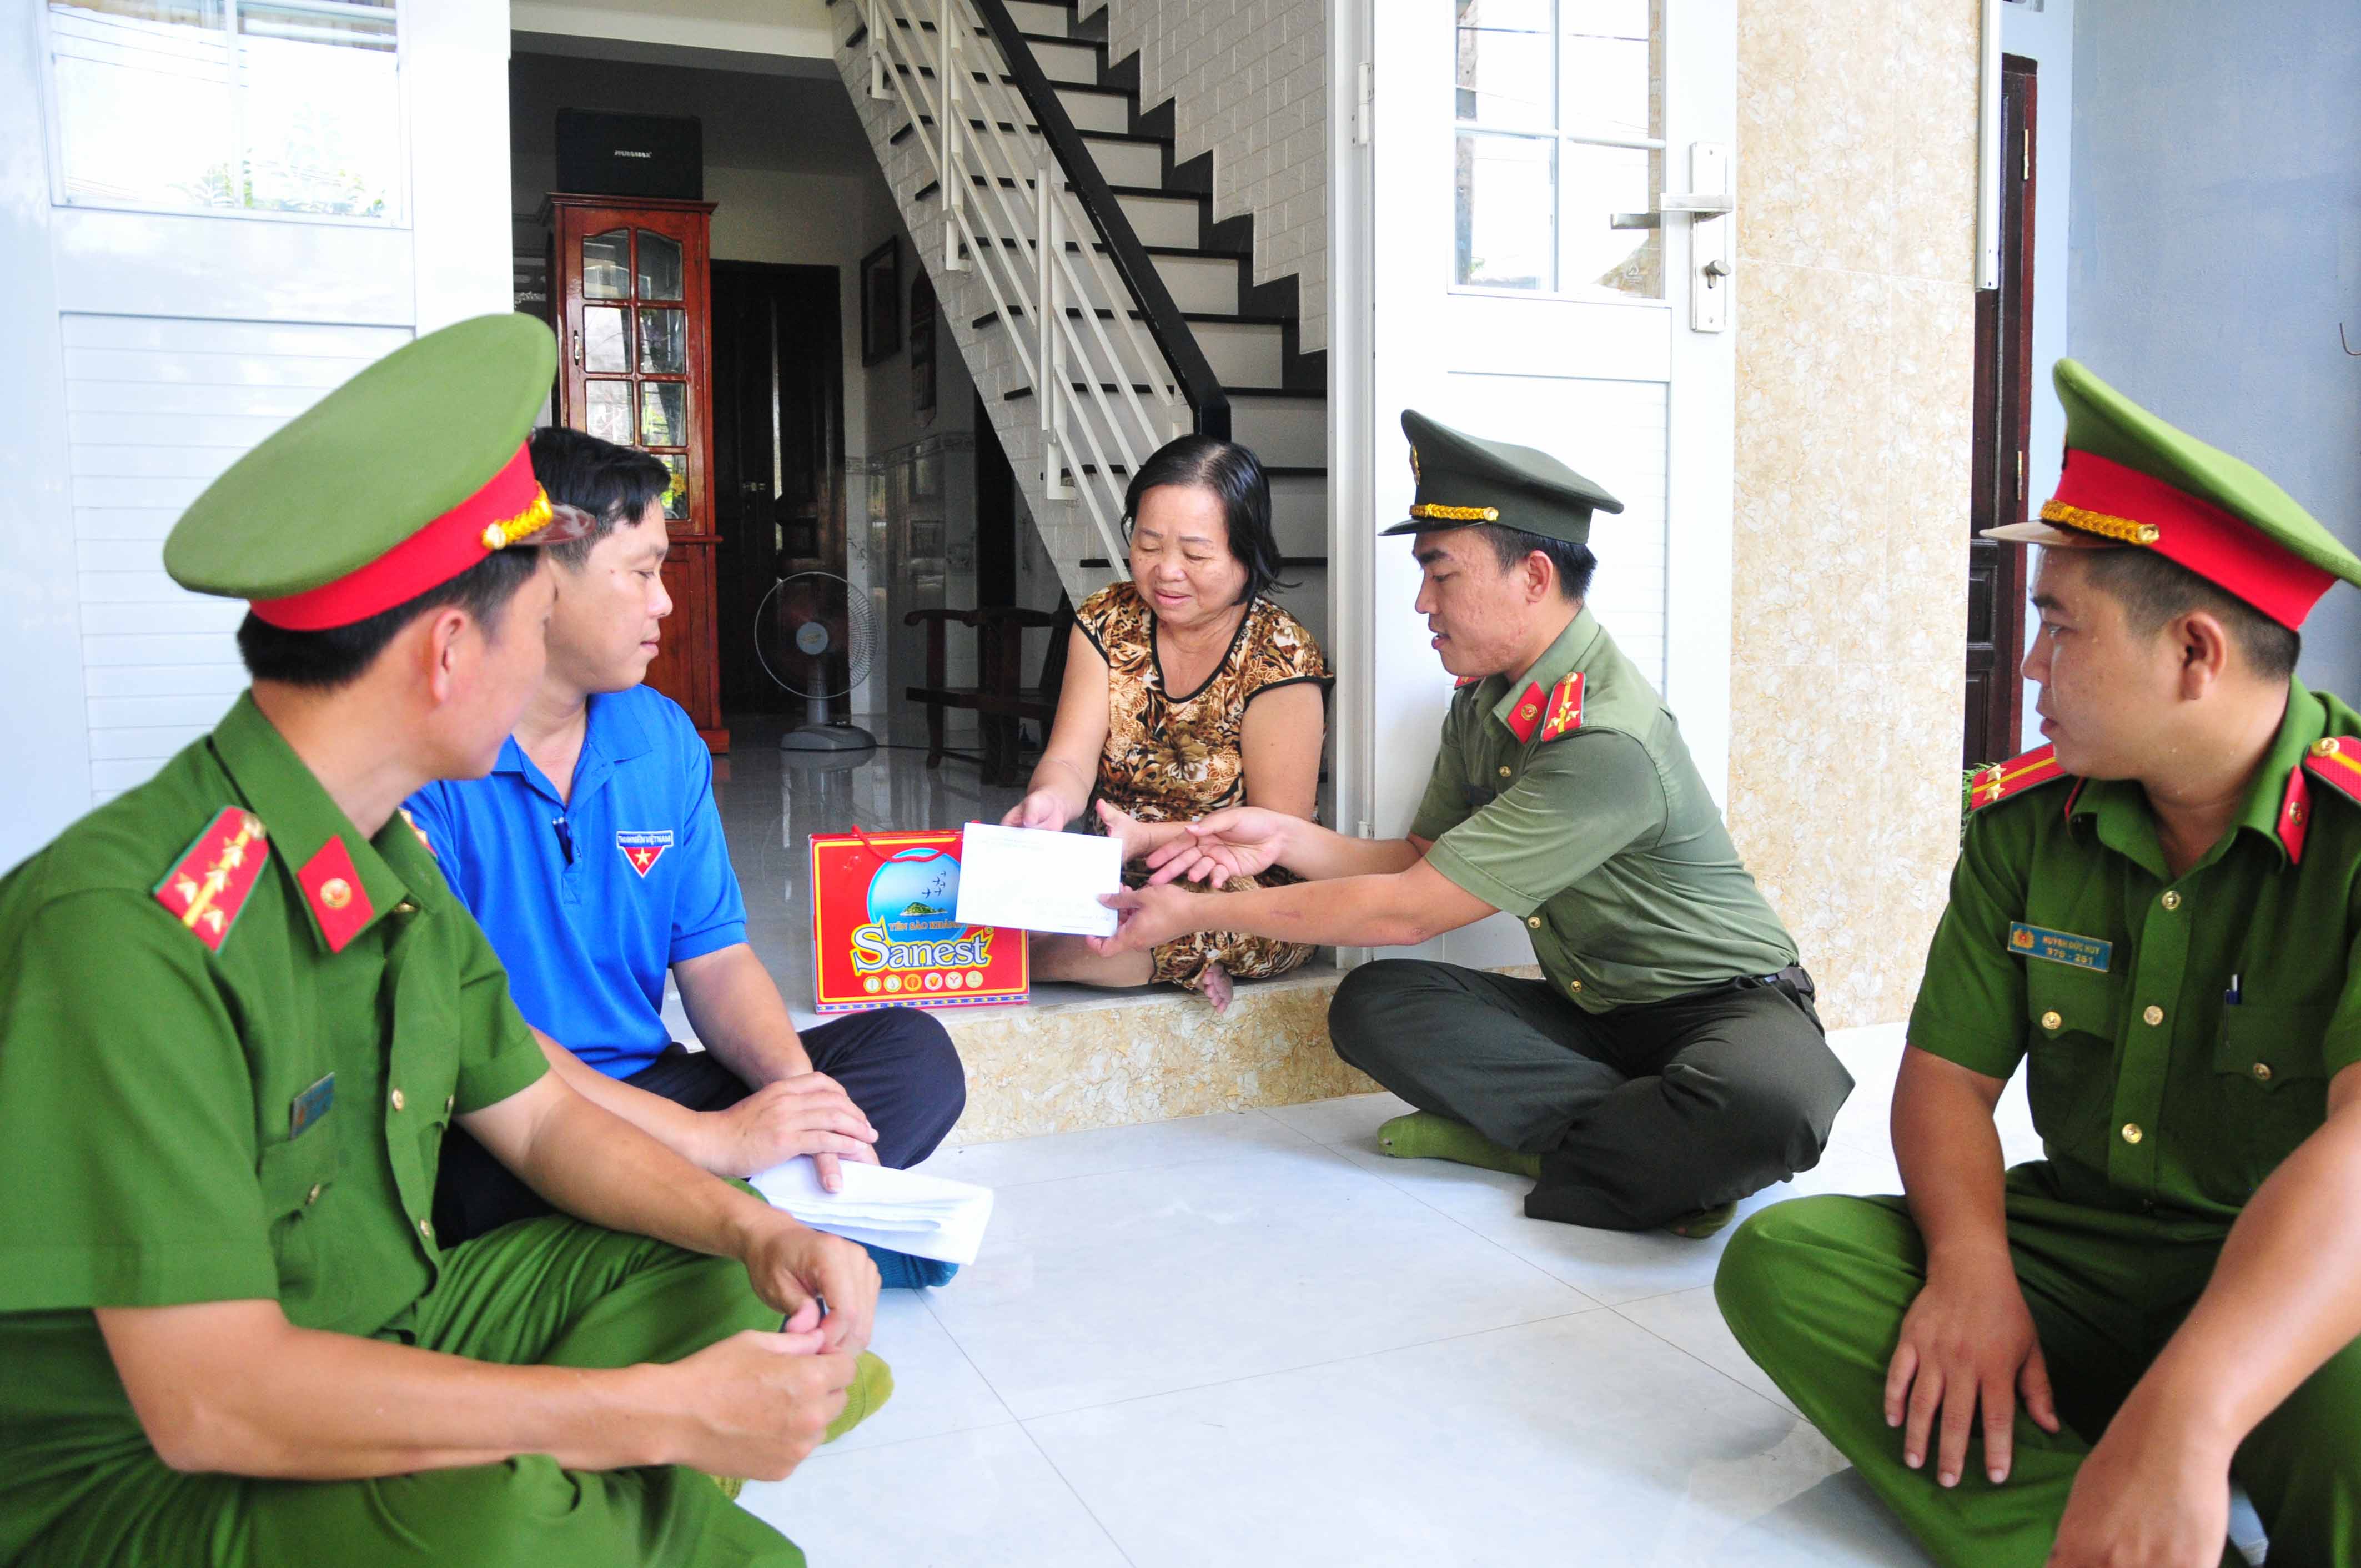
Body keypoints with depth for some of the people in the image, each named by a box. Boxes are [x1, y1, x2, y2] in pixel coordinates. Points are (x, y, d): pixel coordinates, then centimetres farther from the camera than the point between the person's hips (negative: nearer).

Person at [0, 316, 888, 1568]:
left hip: (383, 1346, 8)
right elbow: (209, 1397, -31)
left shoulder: (390, 865, 0)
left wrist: (755, 1231, -8)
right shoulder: (129, 924, -28)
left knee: (717, 1280, 5)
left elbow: (537, 1117, 10)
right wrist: (668, 1413, -29)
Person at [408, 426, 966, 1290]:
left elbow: (715, 958, 8)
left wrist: (796, 1089, -14)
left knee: (914, 1051, -4)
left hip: (646, 1093, 7)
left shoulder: (662, 737, 8)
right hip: (494, 1142, -7)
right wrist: (709, 1139, -27)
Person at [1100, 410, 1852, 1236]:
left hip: (1724, 1004, -8)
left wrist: (1196, 913, -18)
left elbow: (1407, 912, -26)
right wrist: (1287, 837, -10)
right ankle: (1657, 1140, -15)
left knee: (1765, 1103, -41)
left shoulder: (1609, 742, -28)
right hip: (1589, 1010, 8)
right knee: (1371, 1003, -15)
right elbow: (1423, 860, 8)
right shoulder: (1483, 700, 1)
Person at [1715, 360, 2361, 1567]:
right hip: (2080, 1252, 6)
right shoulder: (2028, 818, 1)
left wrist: (2181, 1419, -44)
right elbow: (1948, 1071, 4)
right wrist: (1972, 1266, -17)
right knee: (1780, 1256, -19)